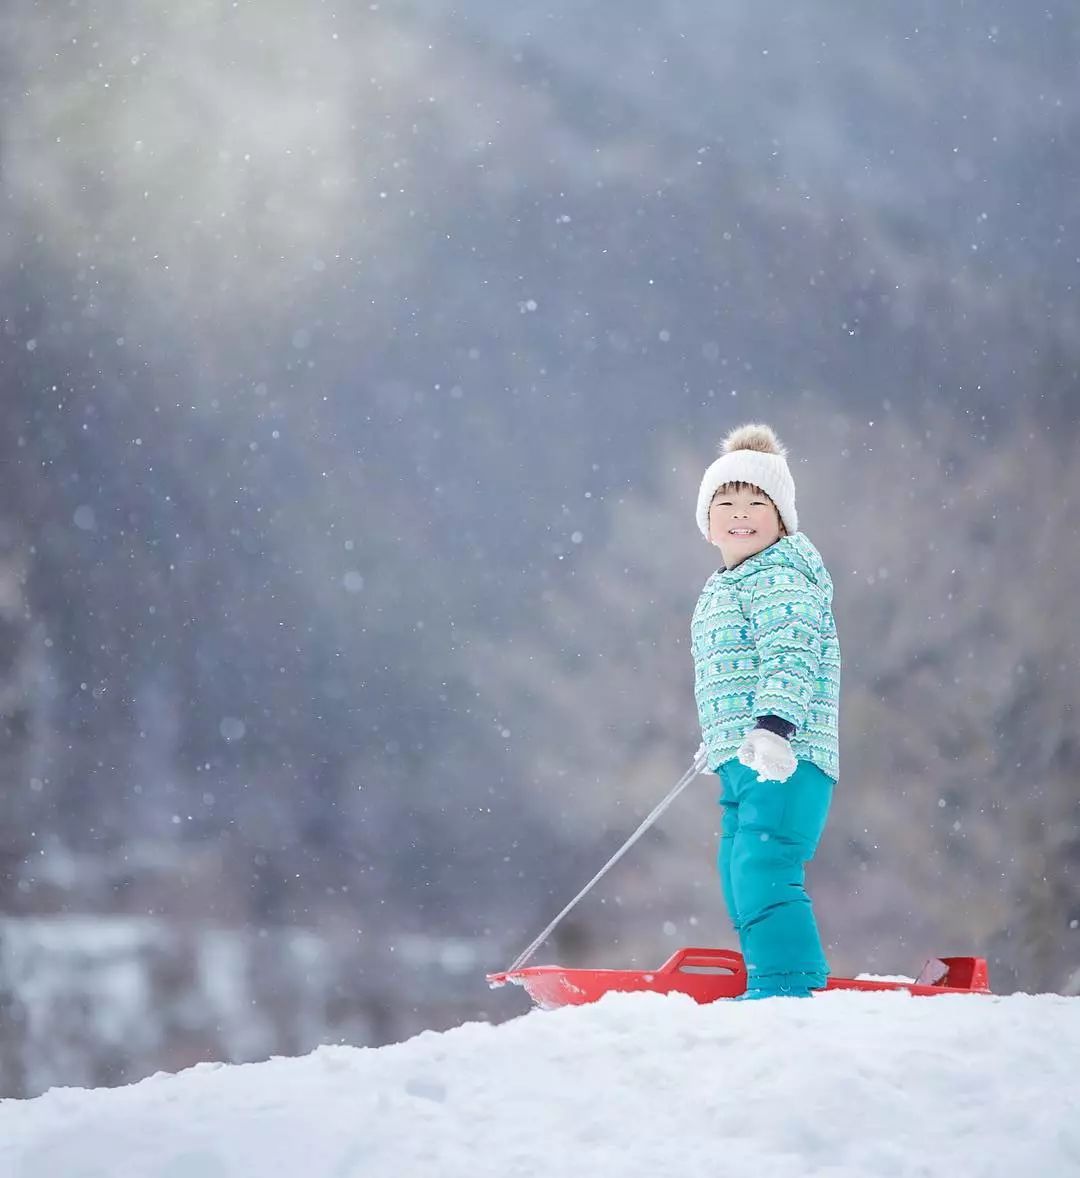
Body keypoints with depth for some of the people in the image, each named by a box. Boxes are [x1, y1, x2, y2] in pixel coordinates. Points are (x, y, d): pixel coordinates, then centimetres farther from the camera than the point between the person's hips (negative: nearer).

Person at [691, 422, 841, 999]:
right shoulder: (721, 589, 21)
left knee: (763, 871, -20)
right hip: (741, 762, 11)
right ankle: (784, 986, 19)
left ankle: (787, 987, -21)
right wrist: (716, 738, 41)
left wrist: (772, 725, -34)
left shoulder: (782, 576, -9)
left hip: (784, 757, -10)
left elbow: (790, 654, -22)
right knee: (742, 880, 13)